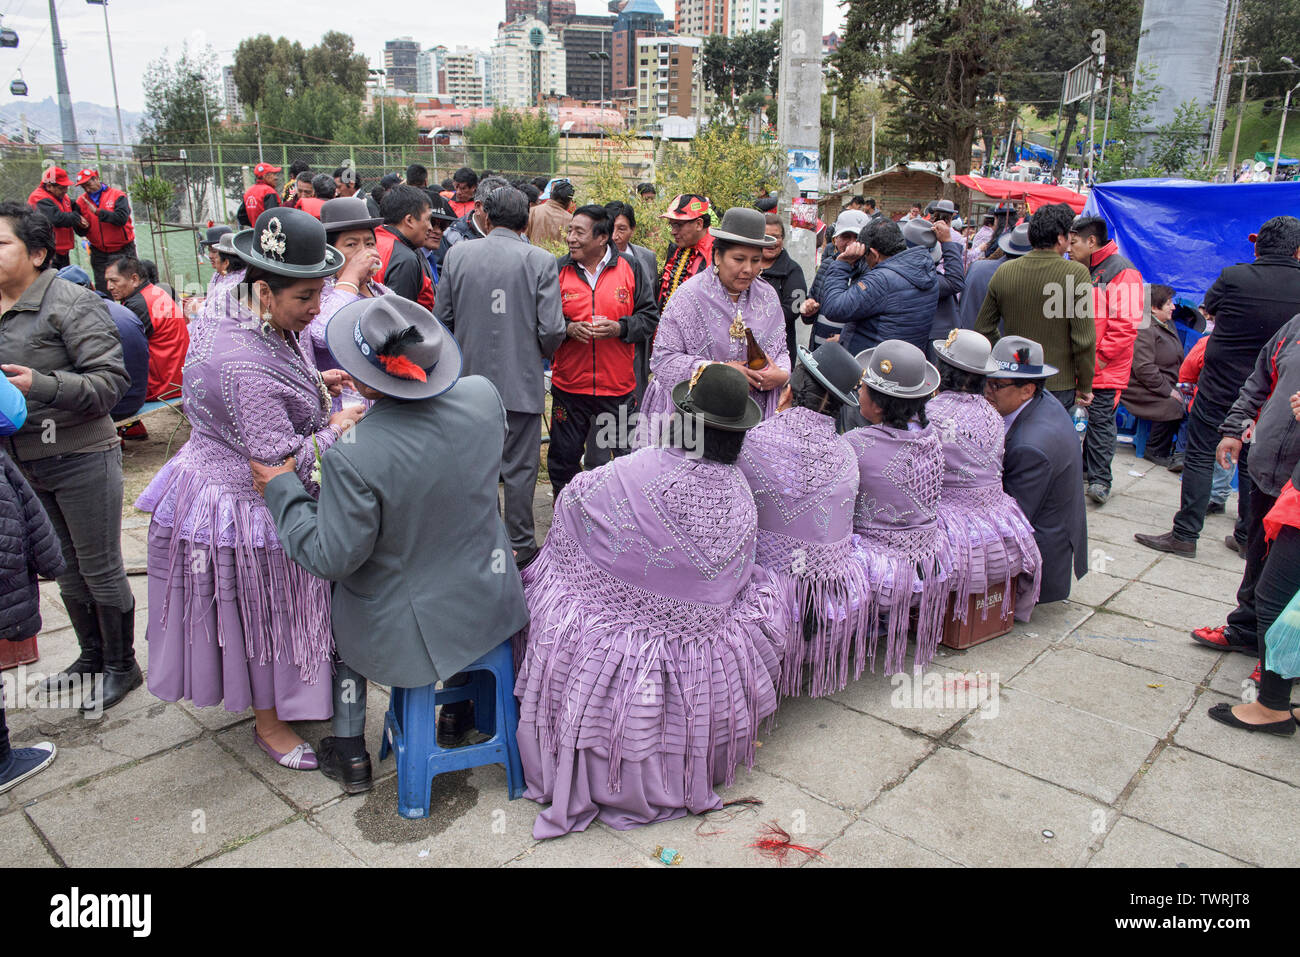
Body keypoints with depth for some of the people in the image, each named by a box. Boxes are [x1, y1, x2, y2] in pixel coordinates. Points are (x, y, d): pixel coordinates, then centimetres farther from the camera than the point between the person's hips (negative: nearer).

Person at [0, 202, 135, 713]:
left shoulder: (70, 303, -13)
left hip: (82, 459, -7)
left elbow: (111, 381, -19)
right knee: (66, 569, 19)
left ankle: (121, 666, 22)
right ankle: (91, 656, 36)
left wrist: (42, 385, -30)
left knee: (100, 569, 5)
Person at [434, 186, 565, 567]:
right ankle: (520, 546, 17)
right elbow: (552, 330, -13)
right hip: (522, 379, -3)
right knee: (519, 468, 8)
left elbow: (442, 318, 2)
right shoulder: (540, 260, -10)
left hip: (471, 378, 3)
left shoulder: (456, 254, -2)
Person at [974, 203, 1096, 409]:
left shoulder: (1004, 272, 0)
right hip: (1058, 386, -4)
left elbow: (983, 328, 9)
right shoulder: (1076, 273, -12)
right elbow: (1084, 339, -13)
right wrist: (1085, 387, -2)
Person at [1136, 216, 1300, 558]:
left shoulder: (1233, 277, -12)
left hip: (1219, 384, -3)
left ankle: (1185, 535, 3)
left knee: (1200, 456, 3)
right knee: (1253, 463, 13)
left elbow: (1210, 308, 9)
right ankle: (1250, 537, 21)